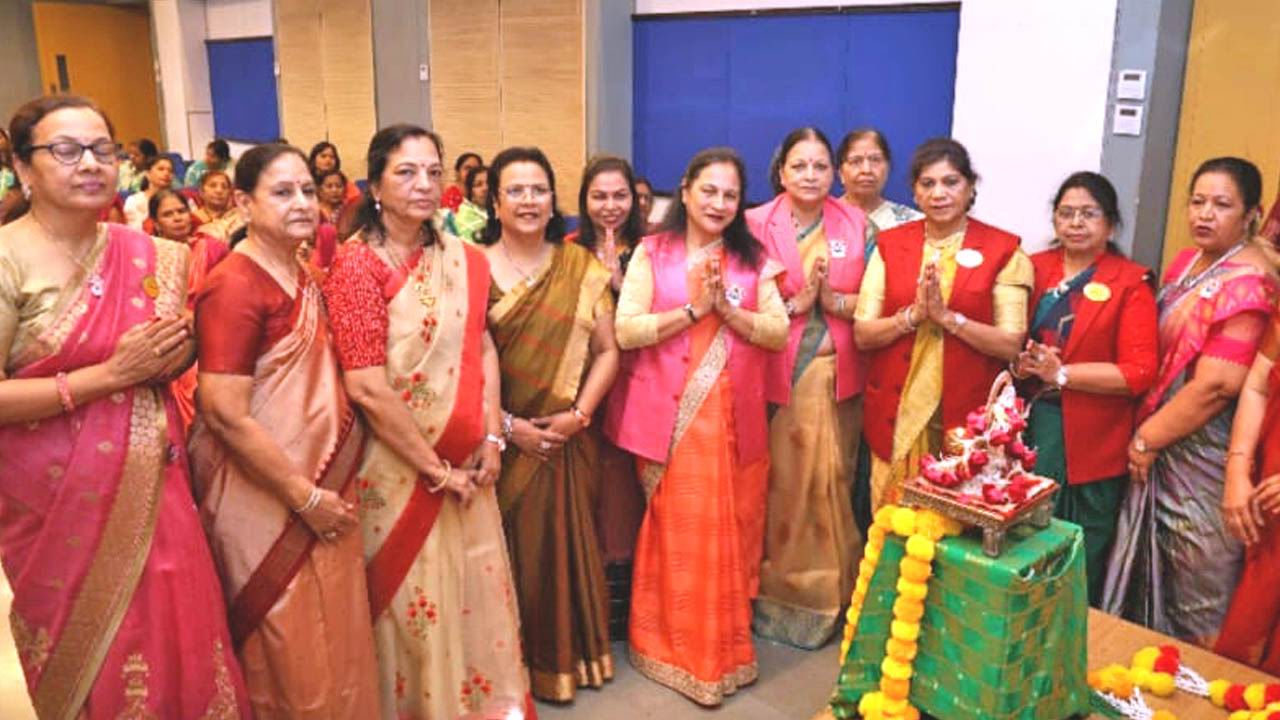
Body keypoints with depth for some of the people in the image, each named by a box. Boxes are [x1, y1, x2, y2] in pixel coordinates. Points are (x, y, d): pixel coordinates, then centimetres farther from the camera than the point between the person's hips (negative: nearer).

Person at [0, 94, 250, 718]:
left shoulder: (147, 257, 3)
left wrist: (175, 354, -5)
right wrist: (111, 374, -20)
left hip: (152, 488, 4)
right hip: (57, 504, -4)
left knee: (178, 639, 9)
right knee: (87, 661, 11)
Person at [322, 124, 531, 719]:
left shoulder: (462, 260, 3)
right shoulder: (357, 263, -15)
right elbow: (367, 388, -20)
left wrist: (491, 437, -3)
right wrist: (436, 470, -14)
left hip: (465, 463, 6)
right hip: (398, 466, -5)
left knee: (477, 591, 16)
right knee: (414, 603, 9)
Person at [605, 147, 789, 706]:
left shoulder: (752, 258, 9)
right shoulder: (651, 252, 1)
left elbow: (778, 333, 2)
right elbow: (626, 332, -9)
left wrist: (727, 309, -12)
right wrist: (693, 309, -13)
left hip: (733, 418, 3)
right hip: (670, 417, -2)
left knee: (730, 532, 8)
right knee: (678, 532, 3)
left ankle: (724, 647, 26)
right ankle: (677, 646, 21)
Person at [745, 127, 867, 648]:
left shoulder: (856, 224, 7)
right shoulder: (756, 224, 1)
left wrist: (836, 301, -11)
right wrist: (794, 304, -13)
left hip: (837, 377, 2)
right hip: (775, 376, -2)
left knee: (834, 485, 6)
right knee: (778, 486, 1)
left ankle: (831, 597, 23)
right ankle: (775, 597, 17)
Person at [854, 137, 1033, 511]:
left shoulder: (1003, 249, -2)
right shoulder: (890, 244, 4)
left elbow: (1011, 344, -8)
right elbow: (862, 334, 0)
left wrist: (947, 316, -18)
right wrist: (913, 314, -16)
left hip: (966, 413, -2)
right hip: (896, 411, 2)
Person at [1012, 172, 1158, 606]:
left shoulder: (1130, 284, -3)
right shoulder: (1034, 270, 9)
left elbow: (1139, 373, -10)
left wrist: (1060, 373, -13)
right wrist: (1020, 364, -10)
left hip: (1092, 443, -3)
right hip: (1029, 430, 3)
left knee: (1083, 566, 8)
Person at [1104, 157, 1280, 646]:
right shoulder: (1187, 262, 8)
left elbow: (1216, 386, -23)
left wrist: (1147, 439, -14)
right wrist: (1145, 436, 9)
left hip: (1203, 453, -8)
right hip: (1162, 446, 8)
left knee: (1198, 579, 8)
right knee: (1154, 567, 20)